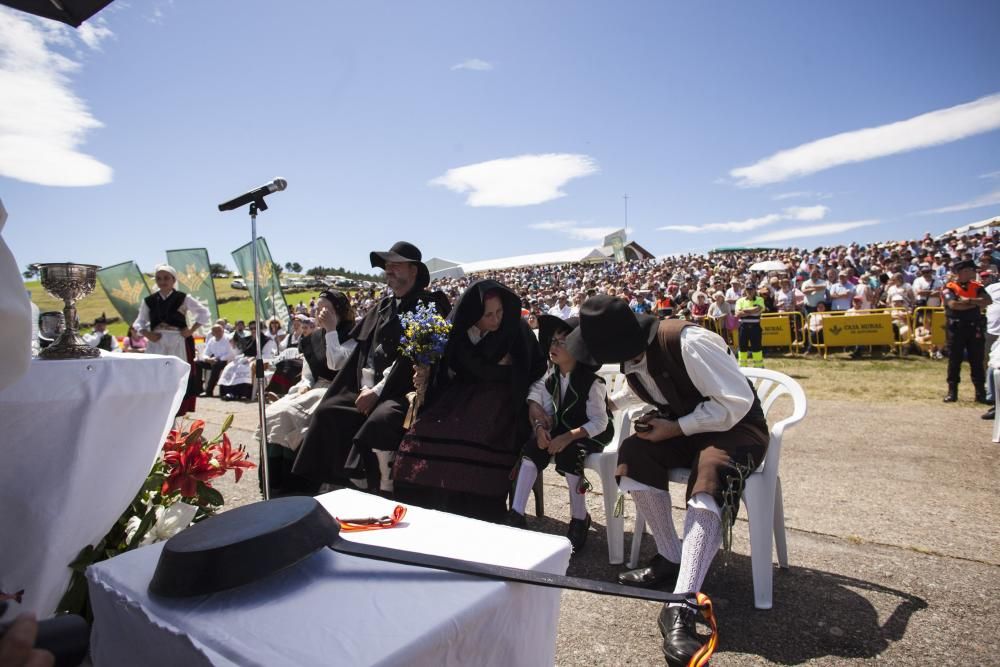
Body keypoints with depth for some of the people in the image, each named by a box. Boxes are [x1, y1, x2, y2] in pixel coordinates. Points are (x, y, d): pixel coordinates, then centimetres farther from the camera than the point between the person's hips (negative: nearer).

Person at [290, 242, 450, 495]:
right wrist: (367, 387, -5)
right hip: (370, 389, 7)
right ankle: (309, 489, -2)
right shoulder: (384, 305, 16)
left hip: (405, 391, -6)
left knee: (380, 420, -32)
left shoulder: (431, 304, -6)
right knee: (327, 412, -9)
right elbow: (364, 349, 12)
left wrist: (378, 391, -16)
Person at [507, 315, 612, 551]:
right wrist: (541, 427, -19)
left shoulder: (592, 381, -21)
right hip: (563, 428, 5)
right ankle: (516, 513, -18)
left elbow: (599, 422, -21)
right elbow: (546, 411, 3)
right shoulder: (550, 376, -3)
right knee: (533, 447, -21)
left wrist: (568, 437, -32)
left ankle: (579, 519, -11)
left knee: (568, 453, -32)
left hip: (591, 433, -5)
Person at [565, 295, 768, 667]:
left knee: (711, 477, -37)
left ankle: (680, 607, -36)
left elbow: (737, 401, -27)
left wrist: (675, 428, -25)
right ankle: (670, 558, -6)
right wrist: (611, 402, 11)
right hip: (682, 428, 7)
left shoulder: (688, 342, -29)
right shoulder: (632, 354, -4)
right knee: (633, 452, -20)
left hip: (735, 426, -7)